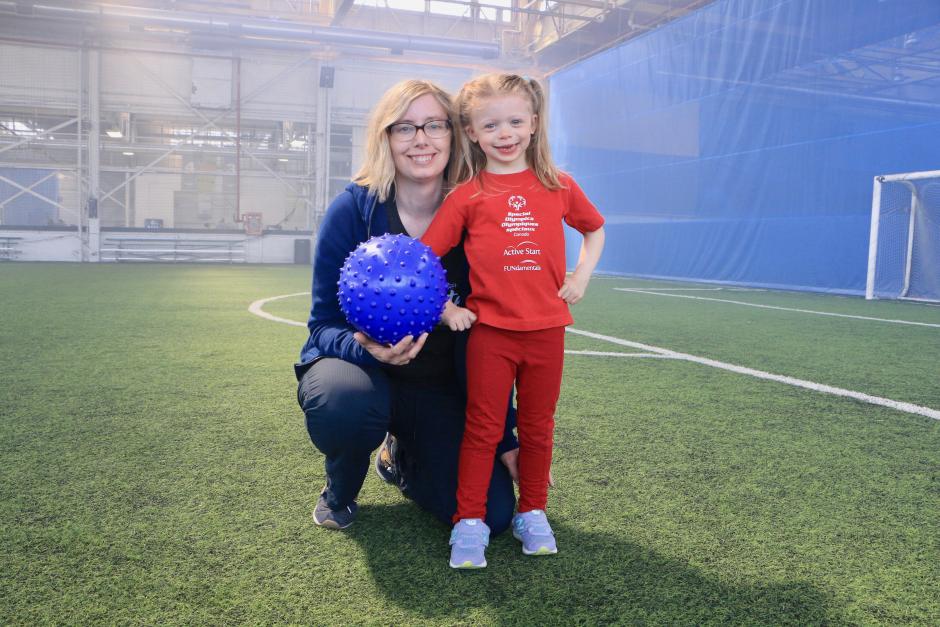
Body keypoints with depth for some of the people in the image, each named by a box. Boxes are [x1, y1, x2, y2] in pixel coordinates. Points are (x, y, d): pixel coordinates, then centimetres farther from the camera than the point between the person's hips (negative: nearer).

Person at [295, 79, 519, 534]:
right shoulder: (352, 210, -13)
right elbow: (324, 325, -11)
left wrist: (504, 437, -5)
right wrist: (367, 347, -35)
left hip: (439, 388, 2)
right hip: (361, 367, -2)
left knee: (491, 514, -12)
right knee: (343, 398, -40)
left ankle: (400, 458, 23)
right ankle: (340, 491, 0)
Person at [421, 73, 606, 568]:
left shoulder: (557, 186, 4)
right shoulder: (466, 196, -3)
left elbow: (594, 229, 20)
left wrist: (581, 276, 7)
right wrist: (445, 309, -7)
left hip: (546, 329, 2)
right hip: (489, 329, -2)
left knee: (537, 427, 12)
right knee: (483, 429, 4)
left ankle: (532, 514, 27)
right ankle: (469, 523, 14)